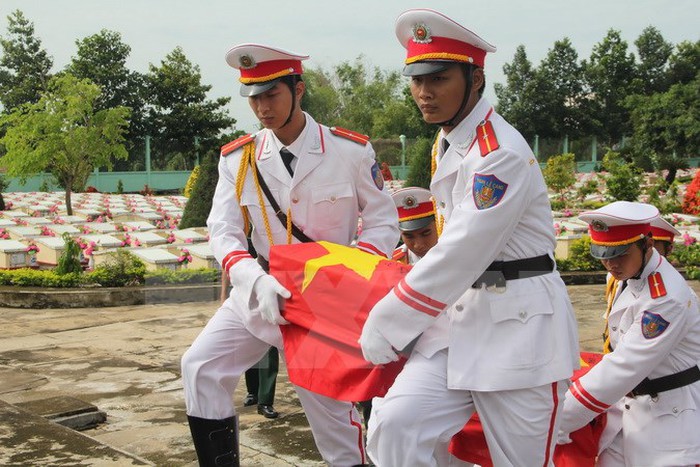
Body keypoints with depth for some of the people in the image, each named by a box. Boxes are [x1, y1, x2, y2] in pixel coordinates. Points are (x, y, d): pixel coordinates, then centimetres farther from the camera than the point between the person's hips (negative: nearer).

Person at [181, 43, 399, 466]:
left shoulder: (352, 151, -10)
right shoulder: (238, 159, -3)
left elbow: (382, 223, -4)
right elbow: (224, 232, -7)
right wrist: (258, 281, -25)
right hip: (261, 293, 3)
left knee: (328, 400, 0)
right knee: (201, 368, -6)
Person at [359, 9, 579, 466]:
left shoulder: (501, 153, -18)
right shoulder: (446, 145, 10)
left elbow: (461, 254, -21)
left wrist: (386, 326, -14)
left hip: (520, 326, -7)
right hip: (460, 316, 7)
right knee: (393, 427, -11)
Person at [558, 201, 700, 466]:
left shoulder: (666, 299, -24)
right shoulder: (627, 275, 1)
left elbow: (624, 368, -27)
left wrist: (555, 423, -27)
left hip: (672, 414, -7)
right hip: (632, 403, 7)